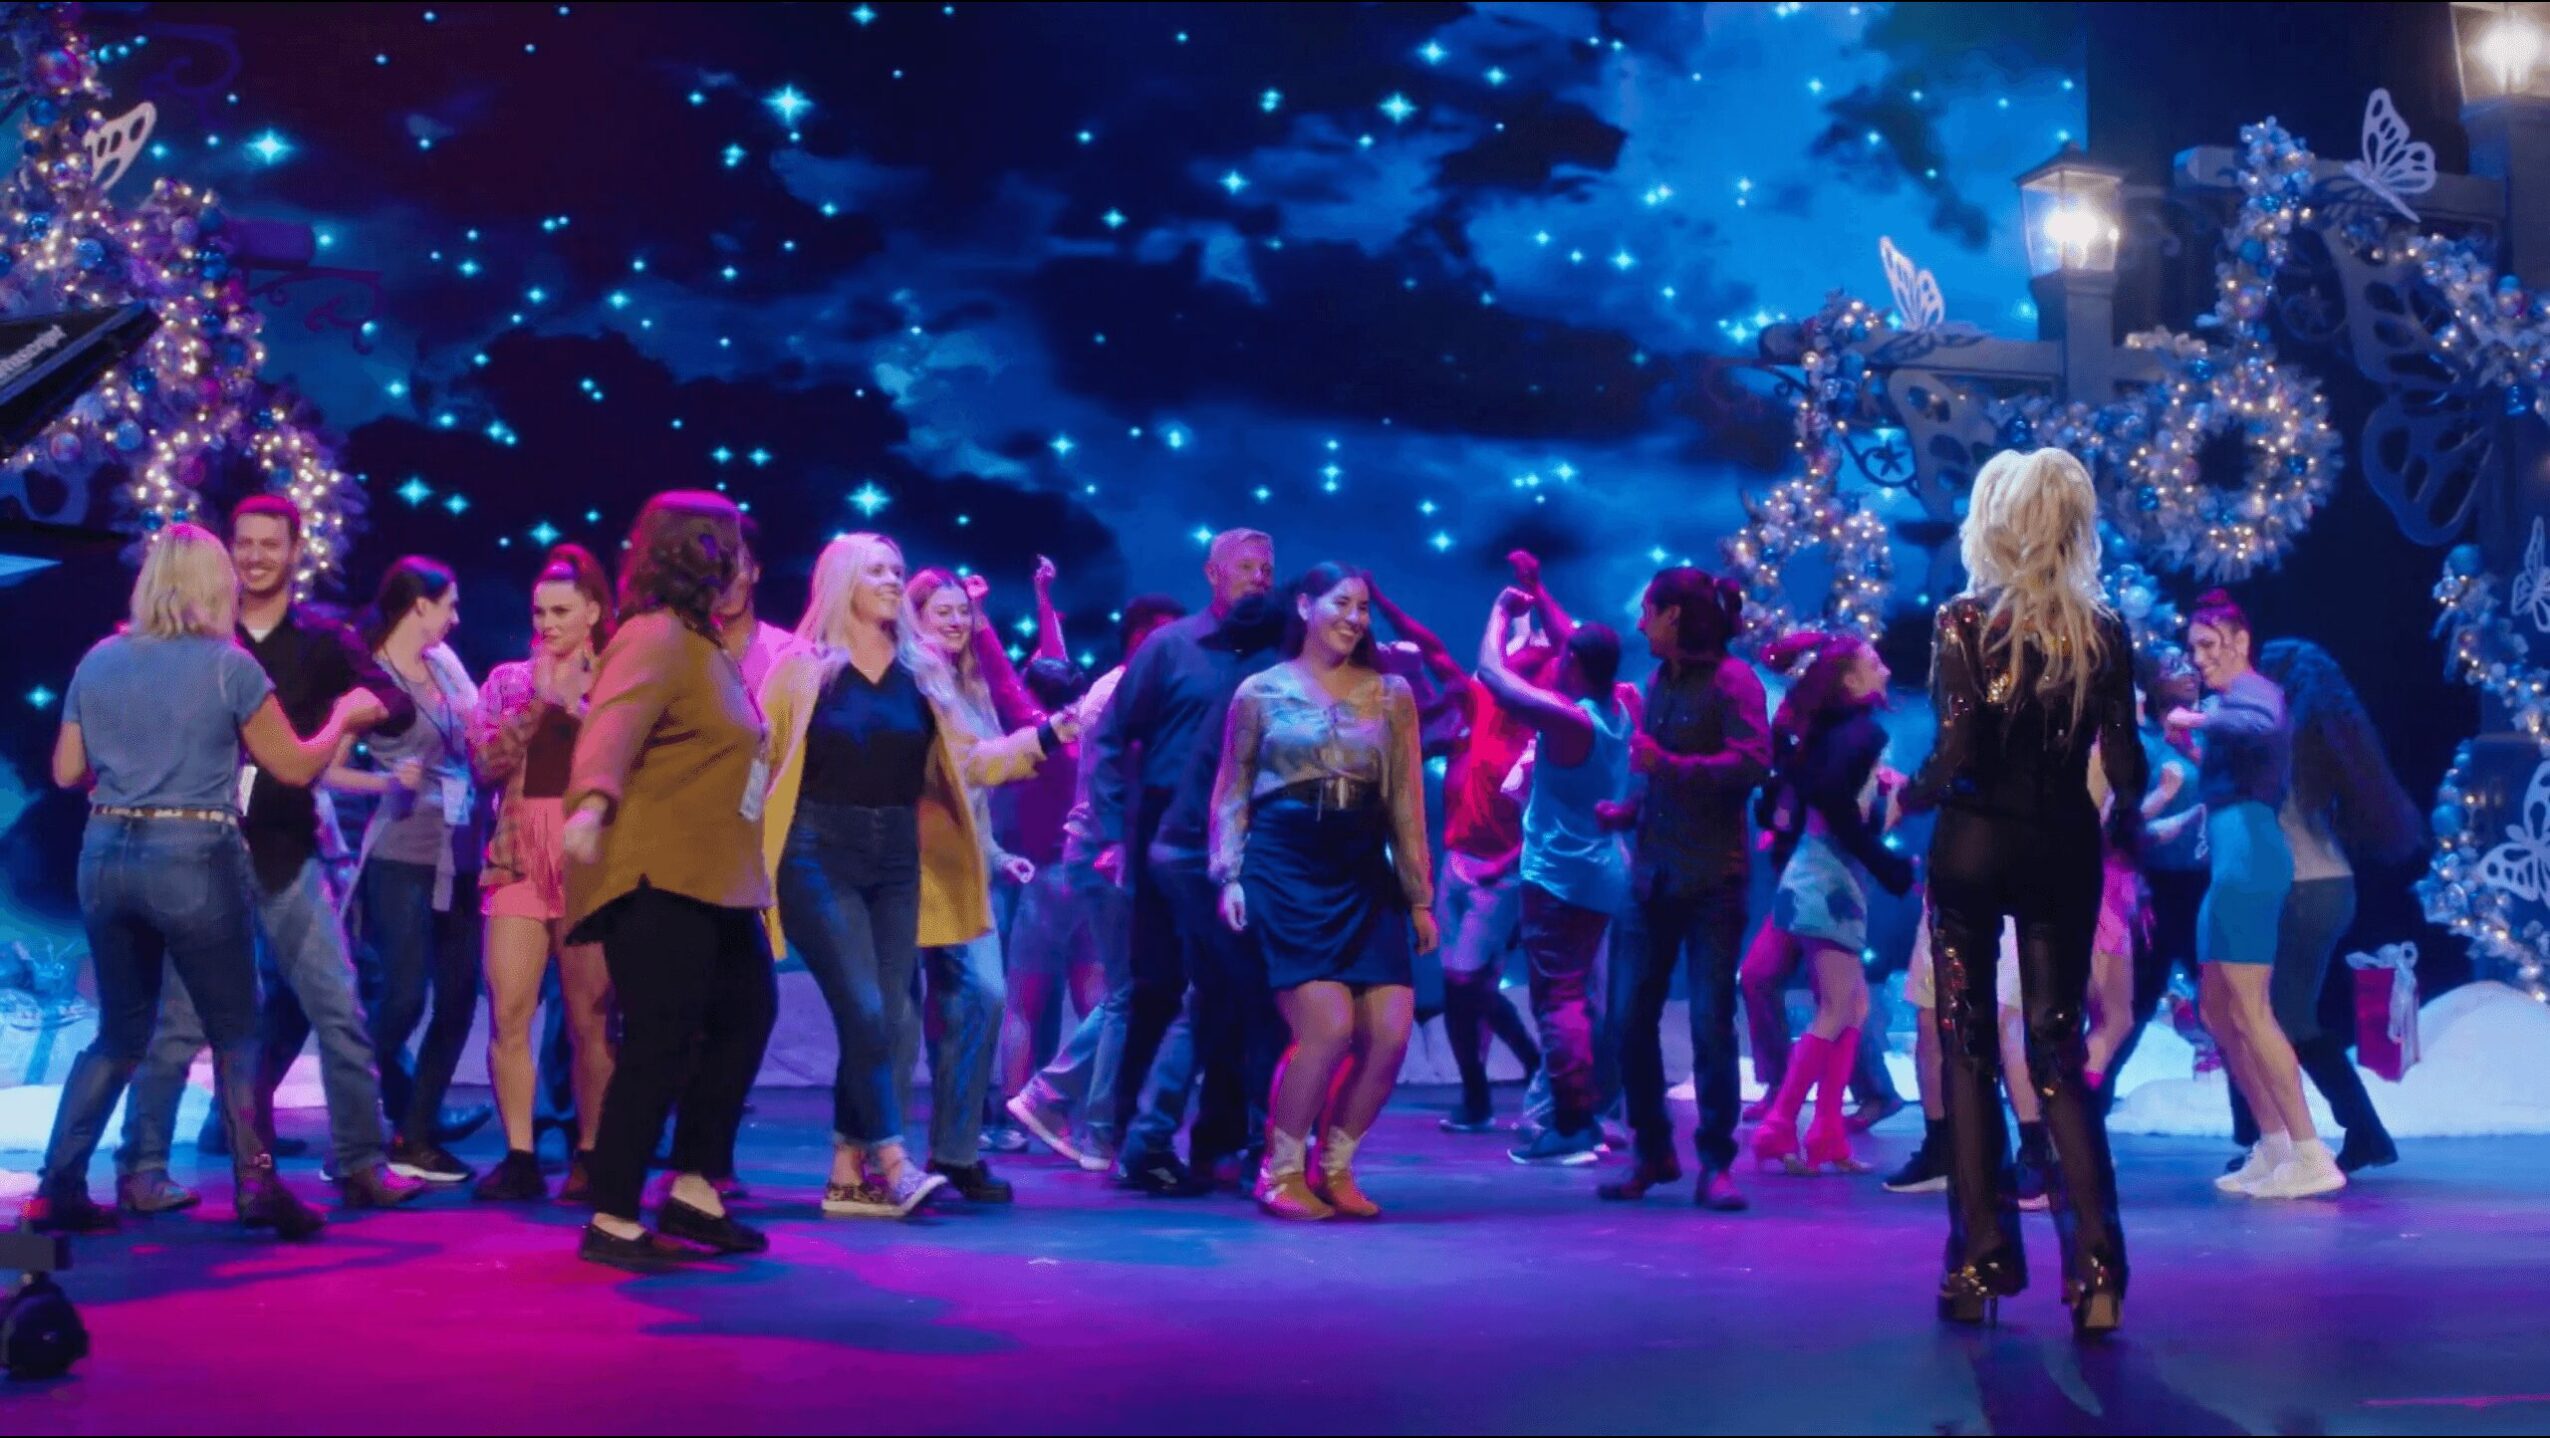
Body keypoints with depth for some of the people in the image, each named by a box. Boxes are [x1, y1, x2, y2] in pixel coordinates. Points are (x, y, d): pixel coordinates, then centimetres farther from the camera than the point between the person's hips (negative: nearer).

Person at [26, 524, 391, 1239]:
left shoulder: (98, 662, 7)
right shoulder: (228, 665, -6)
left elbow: (66, 771, 13)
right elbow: (296, 766, 0)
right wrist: (345, 718, 16)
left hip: (106, 858, 5)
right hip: (193, 859, -5)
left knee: (120, 1032, 16)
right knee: (236, 1029, 7)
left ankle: (58, 1188, 10)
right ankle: (256, 1185, -4)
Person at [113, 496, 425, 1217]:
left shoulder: (322, 639, 5)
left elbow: (399, 709, -5)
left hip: (286, 852, 1)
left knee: (338, 1009, -2)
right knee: (179, 1020, 0)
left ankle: (360, 1164, 6)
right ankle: (140, 1170, 10)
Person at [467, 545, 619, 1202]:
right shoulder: (509, 679, 13)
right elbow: (484, 762, 0)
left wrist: (576, 703, -12)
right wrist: (536, 702, -8)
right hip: (518, 857, 2)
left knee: (589, 1019, -1)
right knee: (508, 1013, -5)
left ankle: (589, 1156, 6)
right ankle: (520, 1156, 1)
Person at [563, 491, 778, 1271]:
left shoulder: (704, 643, 17)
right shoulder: (656, 637, -13)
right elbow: (613, 722, -30)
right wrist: (592, 801, -45)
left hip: (709, 882, 11)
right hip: (656, 880, -11)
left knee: (746, 1015, 16)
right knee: (660, 1045, -10)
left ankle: (694, 1192, 22)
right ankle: (613, 1222, -3)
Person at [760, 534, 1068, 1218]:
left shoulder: (922, 672, 10)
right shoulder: (802, 666, -2)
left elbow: (967, 761, 9)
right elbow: (760, 760, -1)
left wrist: (1052, 733, -1)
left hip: (897, 861, 5)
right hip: (820, 856, -5)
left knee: (885, 1020, 2)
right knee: (864, 1012, -15)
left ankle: (848, 1178, 8)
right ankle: (894, 1166, -13)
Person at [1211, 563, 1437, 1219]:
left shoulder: (1392, 693, 11)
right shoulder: (1261, 691, 5)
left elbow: (1406, 801, 10)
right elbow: (1230, 791, 6)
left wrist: (1420, 896, 7)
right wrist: (1229, 877, -5)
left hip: (1365, 875, 4)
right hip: (1285, 870, -4)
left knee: (1391, 1032, -8)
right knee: (1328, 1026, -17)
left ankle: (1334, 1168, 13)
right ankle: (1280, 1172, 2)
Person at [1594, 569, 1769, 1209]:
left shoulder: (1731, 680, -7)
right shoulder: (1659, 682, 14)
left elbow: (1753, 762, -20)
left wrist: (1668, 765, -23)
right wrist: (1628, 810, 6)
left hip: (1711, 879, -7)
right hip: (1652, 875, 7)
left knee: (1710, 1024, -5)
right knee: (1630, 1018, 4)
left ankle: (1715, 1164, 3)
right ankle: (1653, 1151, 16)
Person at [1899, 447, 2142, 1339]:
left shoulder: (1965, 622, -8)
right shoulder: (2102, 631, -2)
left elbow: (1955, 753, -14)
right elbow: (2124, 766, -4)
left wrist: (1911, 796, 5)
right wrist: (2128, 824, 16)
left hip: (1972, 846, -2)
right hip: (2061, 850, 2)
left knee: (1967, 1052, 9)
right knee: (2058, 1055, 8)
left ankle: (1981, 1267, 8)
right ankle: (2096, 1269, -5)